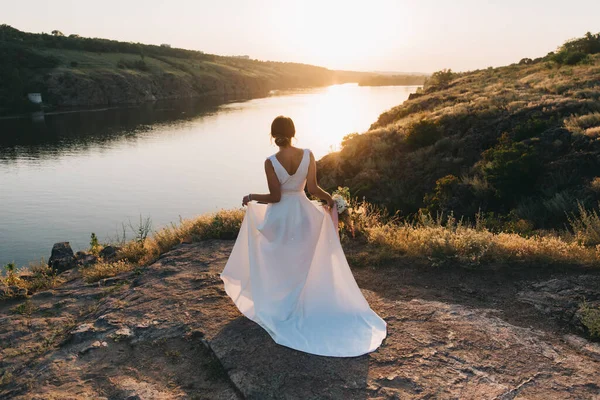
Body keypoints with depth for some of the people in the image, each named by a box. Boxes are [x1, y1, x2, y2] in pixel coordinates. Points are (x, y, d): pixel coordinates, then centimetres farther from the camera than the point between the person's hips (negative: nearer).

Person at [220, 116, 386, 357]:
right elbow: (313, 188, -10)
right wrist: (330, 198, 7)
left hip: (280, 216, -3)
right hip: (303, 213, 3)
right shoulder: (308, 155, -9)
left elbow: (275, 197, -15)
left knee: (279, 264, 15)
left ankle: (281, 305, 25)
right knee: (304, 263, 20)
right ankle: (304, 304, 31)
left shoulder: (271, 162, -17)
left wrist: (251, 198, 0)